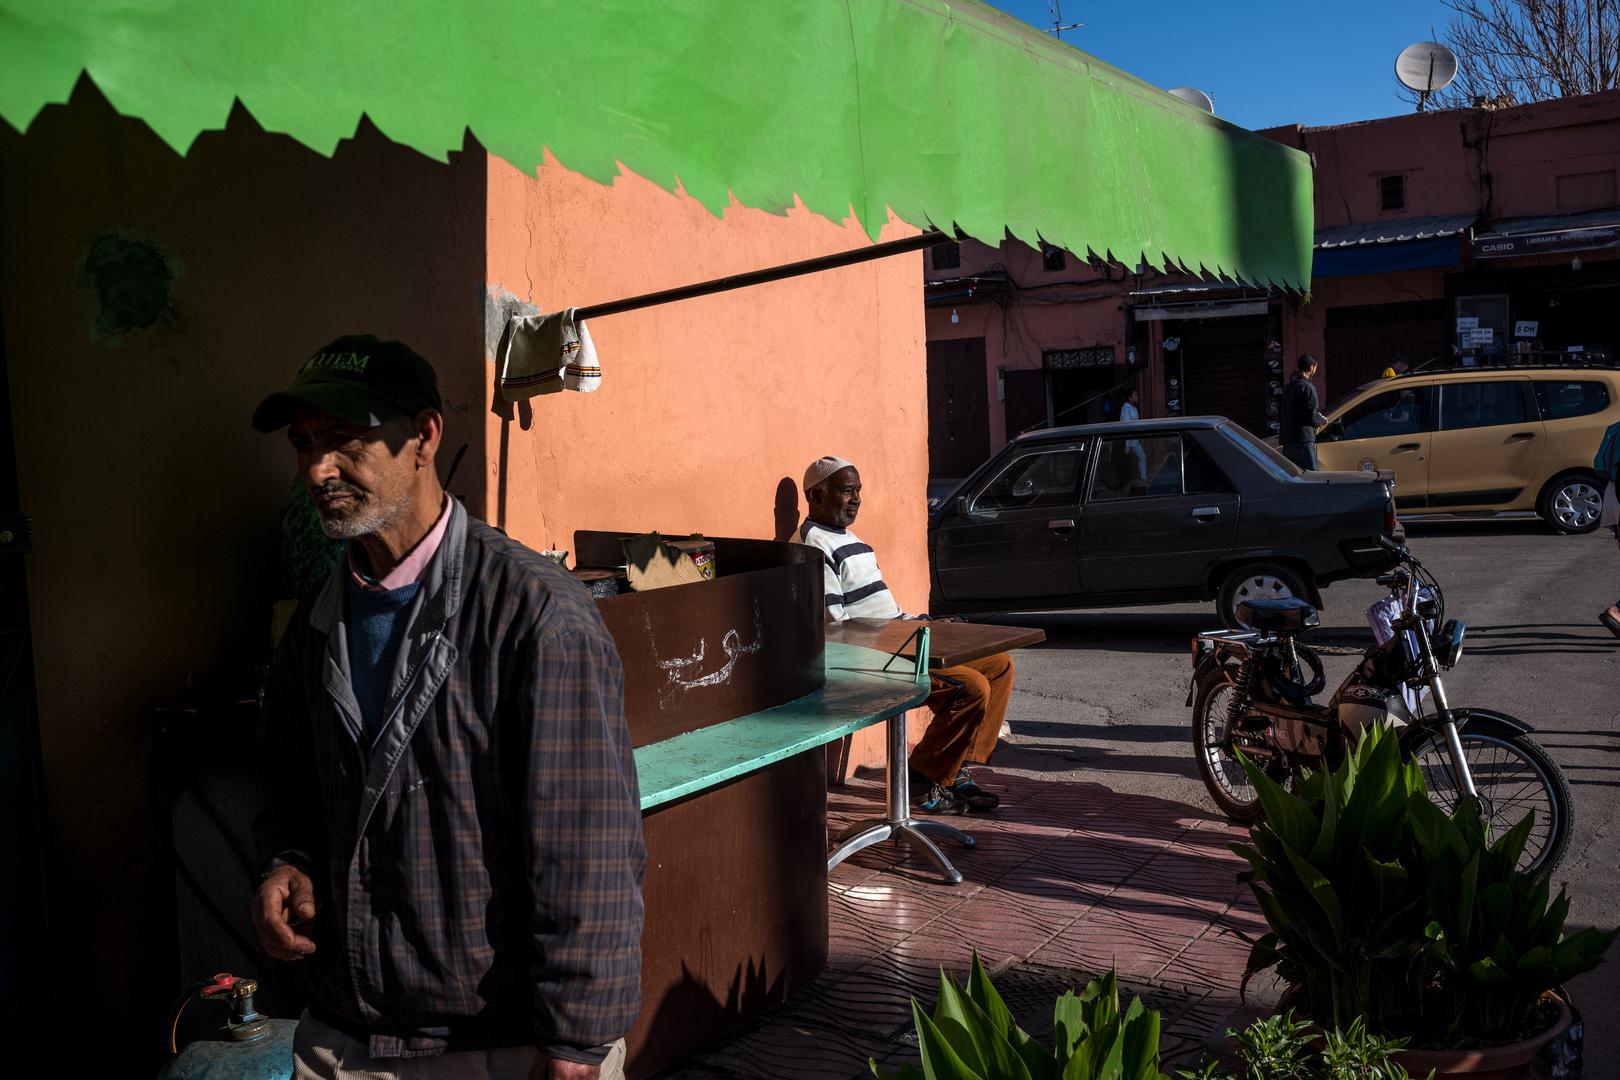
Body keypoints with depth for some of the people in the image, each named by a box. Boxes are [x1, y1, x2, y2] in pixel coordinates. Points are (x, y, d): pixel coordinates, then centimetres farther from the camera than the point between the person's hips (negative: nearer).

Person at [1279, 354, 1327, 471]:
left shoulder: (1287, 387, 17)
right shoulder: (1308, 387, -9)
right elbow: (1311, 418, -13)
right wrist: (1322, 420, 9)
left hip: (1287, 443, 8)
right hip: (1303, 441, -8)